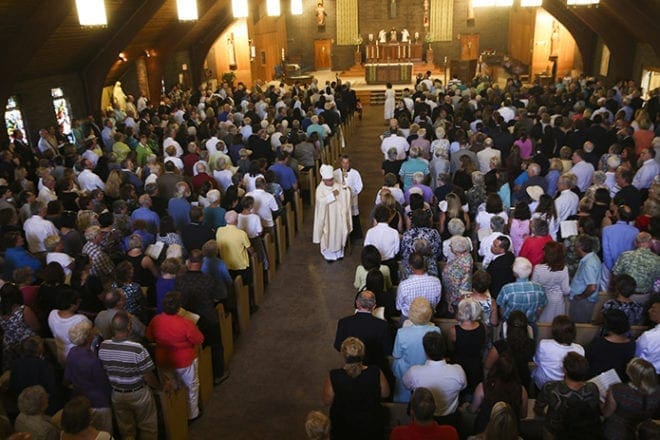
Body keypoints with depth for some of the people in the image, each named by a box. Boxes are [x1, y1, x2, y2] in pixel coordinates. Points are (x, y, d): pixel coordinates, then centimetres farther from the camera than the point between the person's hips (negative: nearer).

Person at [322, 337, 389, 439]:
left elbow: (327, 401, -14)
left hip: (343, 427, 0)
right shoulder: (376, 373, -27)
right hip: (371, 426, 1)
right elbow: (385, 394, -9)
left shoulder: (334, 377, -30)